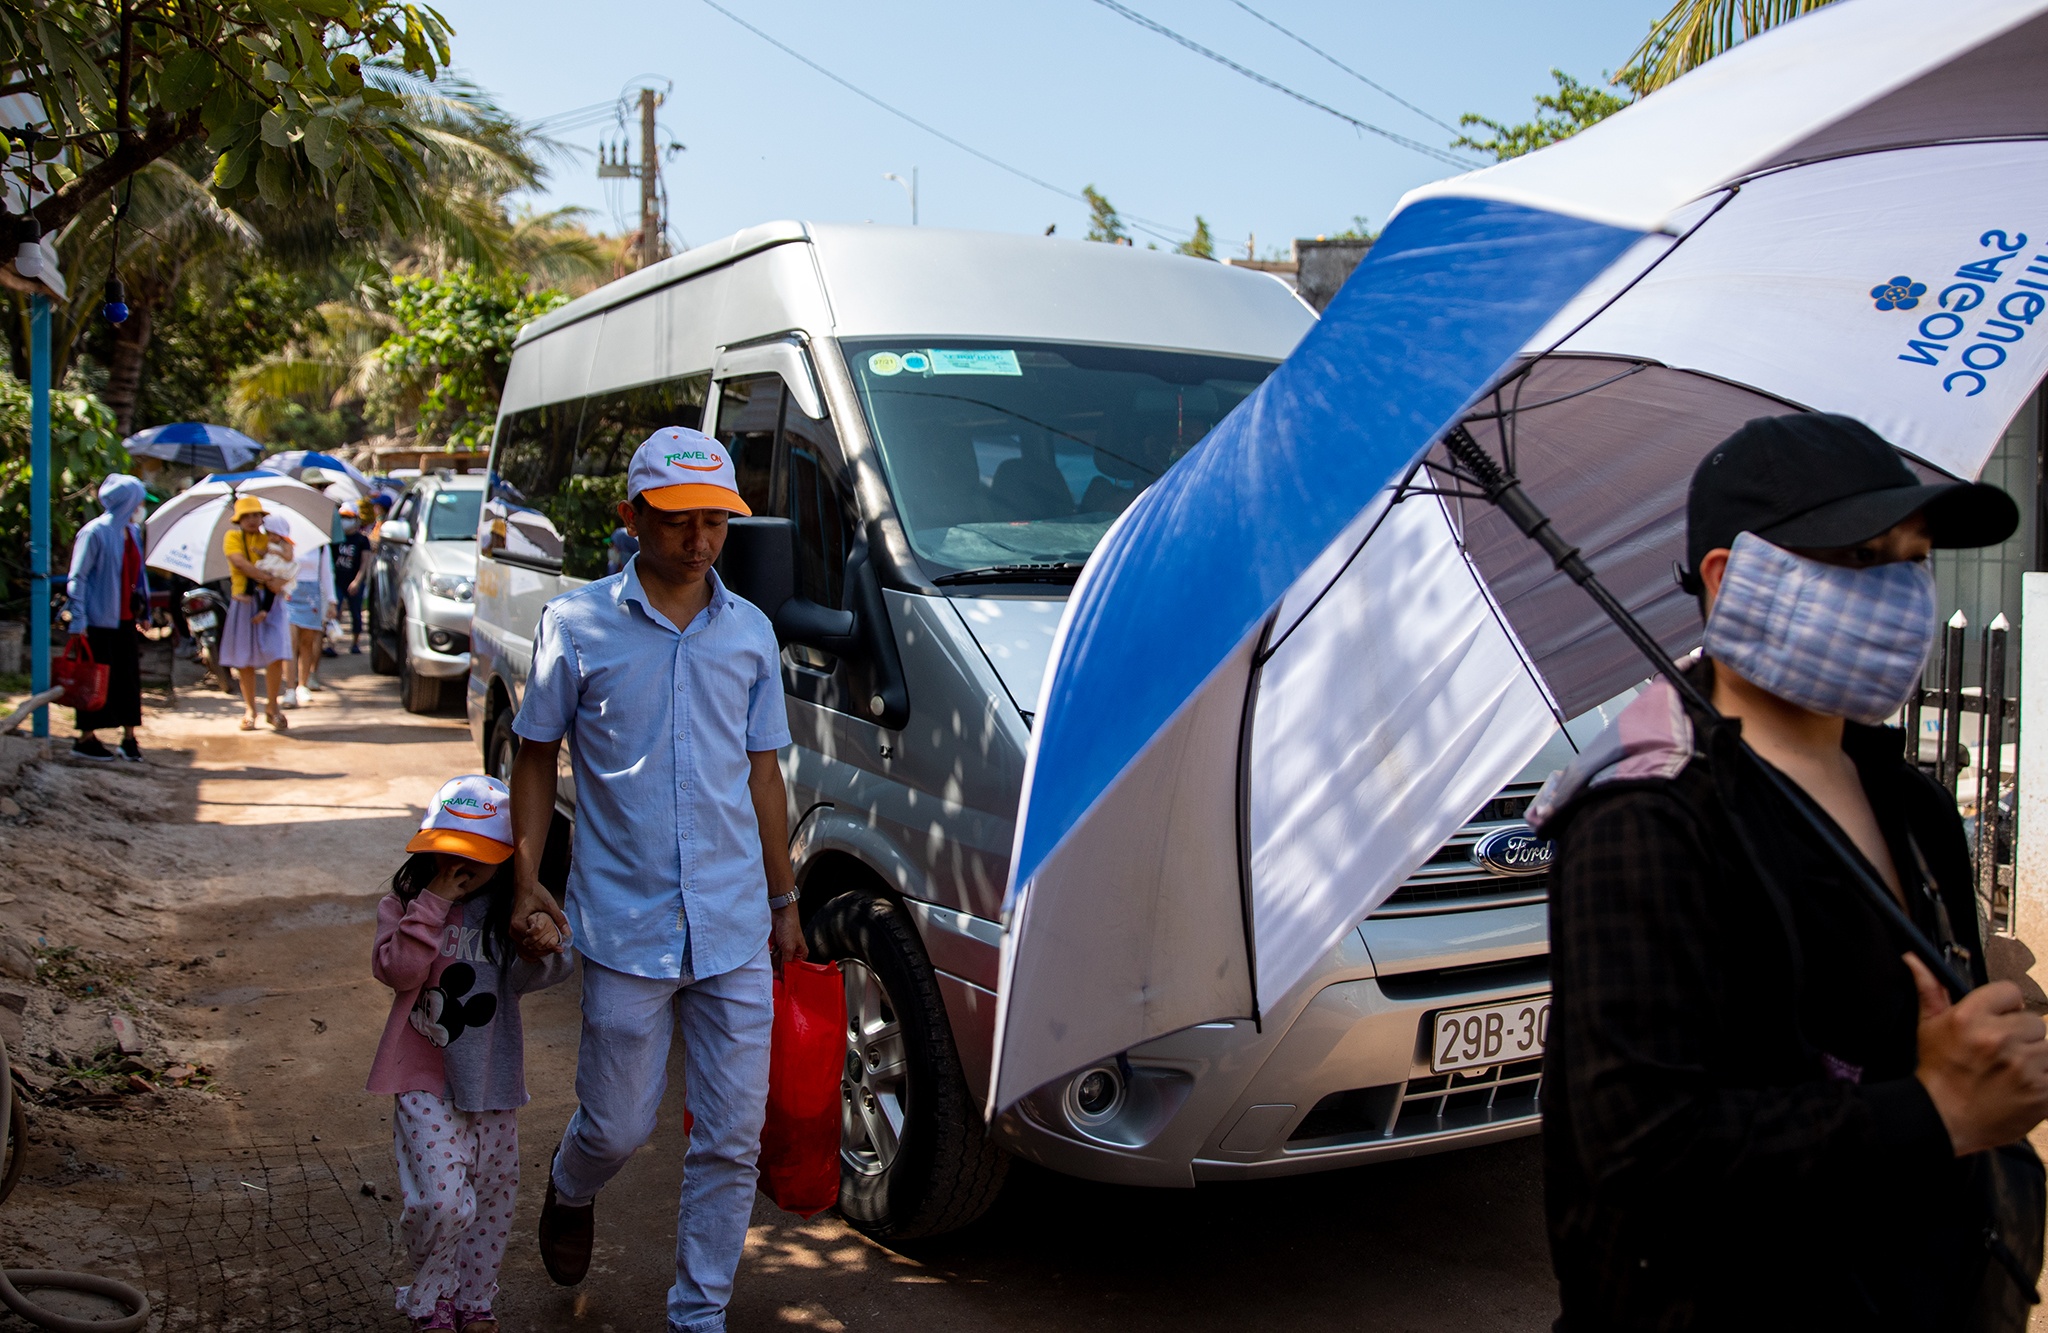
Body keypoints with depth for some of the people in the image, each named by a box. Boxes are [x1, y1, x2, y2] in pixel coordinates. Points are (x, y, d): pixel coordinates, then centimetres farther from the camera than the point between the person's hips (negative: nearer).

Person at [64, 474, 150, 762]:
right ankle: (85, 740, 9)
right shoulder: (95, 532, -12)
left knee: (129, 676, 6)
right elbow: (77, 577, -13)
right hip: (99, 620, -7)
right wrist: (78, 620, -17)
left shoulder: (132, 532, 10)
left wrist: (144, 608, 18)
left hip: (125, 619, 7)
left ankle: (129, 738, 12)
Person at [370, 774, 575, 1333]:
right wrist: (434, 903, -21)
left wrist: (545, 946, -28)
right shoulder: (404, 905, -2)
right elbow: (398, 971, -18)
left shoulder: (510, 911, 4)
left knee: (494, 1194, 13)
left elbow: (525, 978, -6)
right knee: (442, 1201, -13)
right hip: (426, 1081, -3)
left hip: (493, 1076, 4)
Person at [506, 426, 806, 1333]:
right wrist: (527, 881, -3)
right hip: (624, 926, -2)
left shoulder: (751, 632, 7)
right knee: (619, 1125, 8)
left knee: (732, 1138, 6)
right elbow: (535, 758, 5)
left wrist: (783, 902, 13)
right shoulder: (576, 625, -2)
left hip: (736, 929, 3)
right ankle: (570, 1192, 44)